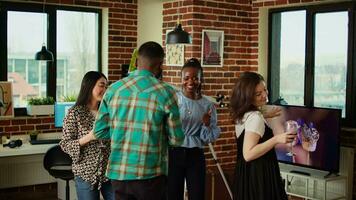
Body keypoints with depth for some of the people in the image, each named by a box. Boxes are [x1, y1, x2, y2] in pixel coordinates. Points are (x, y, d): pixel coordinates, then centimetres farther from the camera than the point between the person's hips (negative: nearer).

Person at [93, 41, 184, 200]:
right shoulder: (165, 92, -10)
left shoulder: (113, 89, 1)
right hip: (149, 175, -3)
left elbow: (99, 131, 6)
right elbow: (176, 139, -4)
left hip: (118, 173, 4)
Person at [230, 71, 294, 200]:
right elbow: (248, 154, -26)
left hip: (246, 173, 10)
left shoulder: (243, 115, 7)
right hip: (258, 175, -10)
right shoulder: (255, 117, -19)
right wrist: (276, 139, -31)